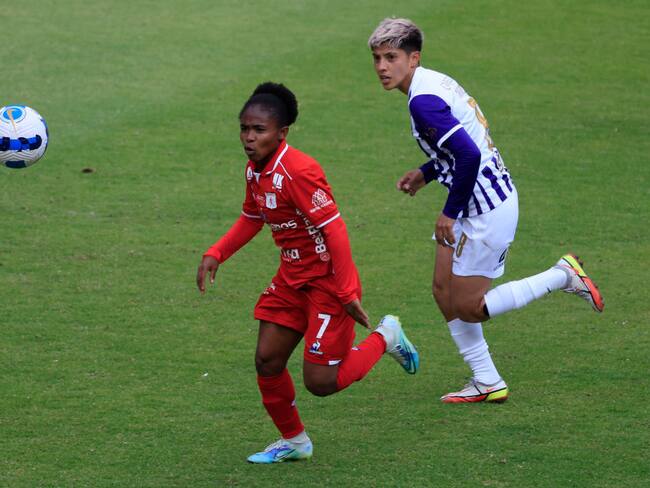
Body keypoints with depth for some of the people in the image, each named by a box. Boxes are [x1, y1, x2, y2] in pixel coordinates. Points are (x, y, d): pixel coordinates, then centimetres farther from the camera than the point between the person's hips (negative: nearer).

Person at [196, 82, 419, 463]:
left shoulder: (298, 171, -26)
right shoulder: (255, 171, 2)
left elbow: (334, 229, -25)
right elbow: (252, 219, 21)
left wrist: (347, 292, -23)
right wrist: (216, 255, 9)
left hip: (328, 281, -8)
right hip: (292, 279, 8)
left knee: (320, 382, -7)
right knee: (267, 361, 5)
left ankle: (385, 337, 17)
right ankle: (293, 441, 25)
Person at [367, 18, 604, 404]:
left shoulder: (423, 101, -22)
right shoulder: (437, 82, 10)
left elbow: (469, 155, -30)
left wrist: (450, 213, -20)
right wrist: (425, 173, 15)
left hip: (487, 211, -10)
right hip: (495, 196, 10)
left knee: (467, 308, 0)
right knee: (444, 290, 14)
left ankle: (563, 276, 5)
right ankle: (487, 382, 20)